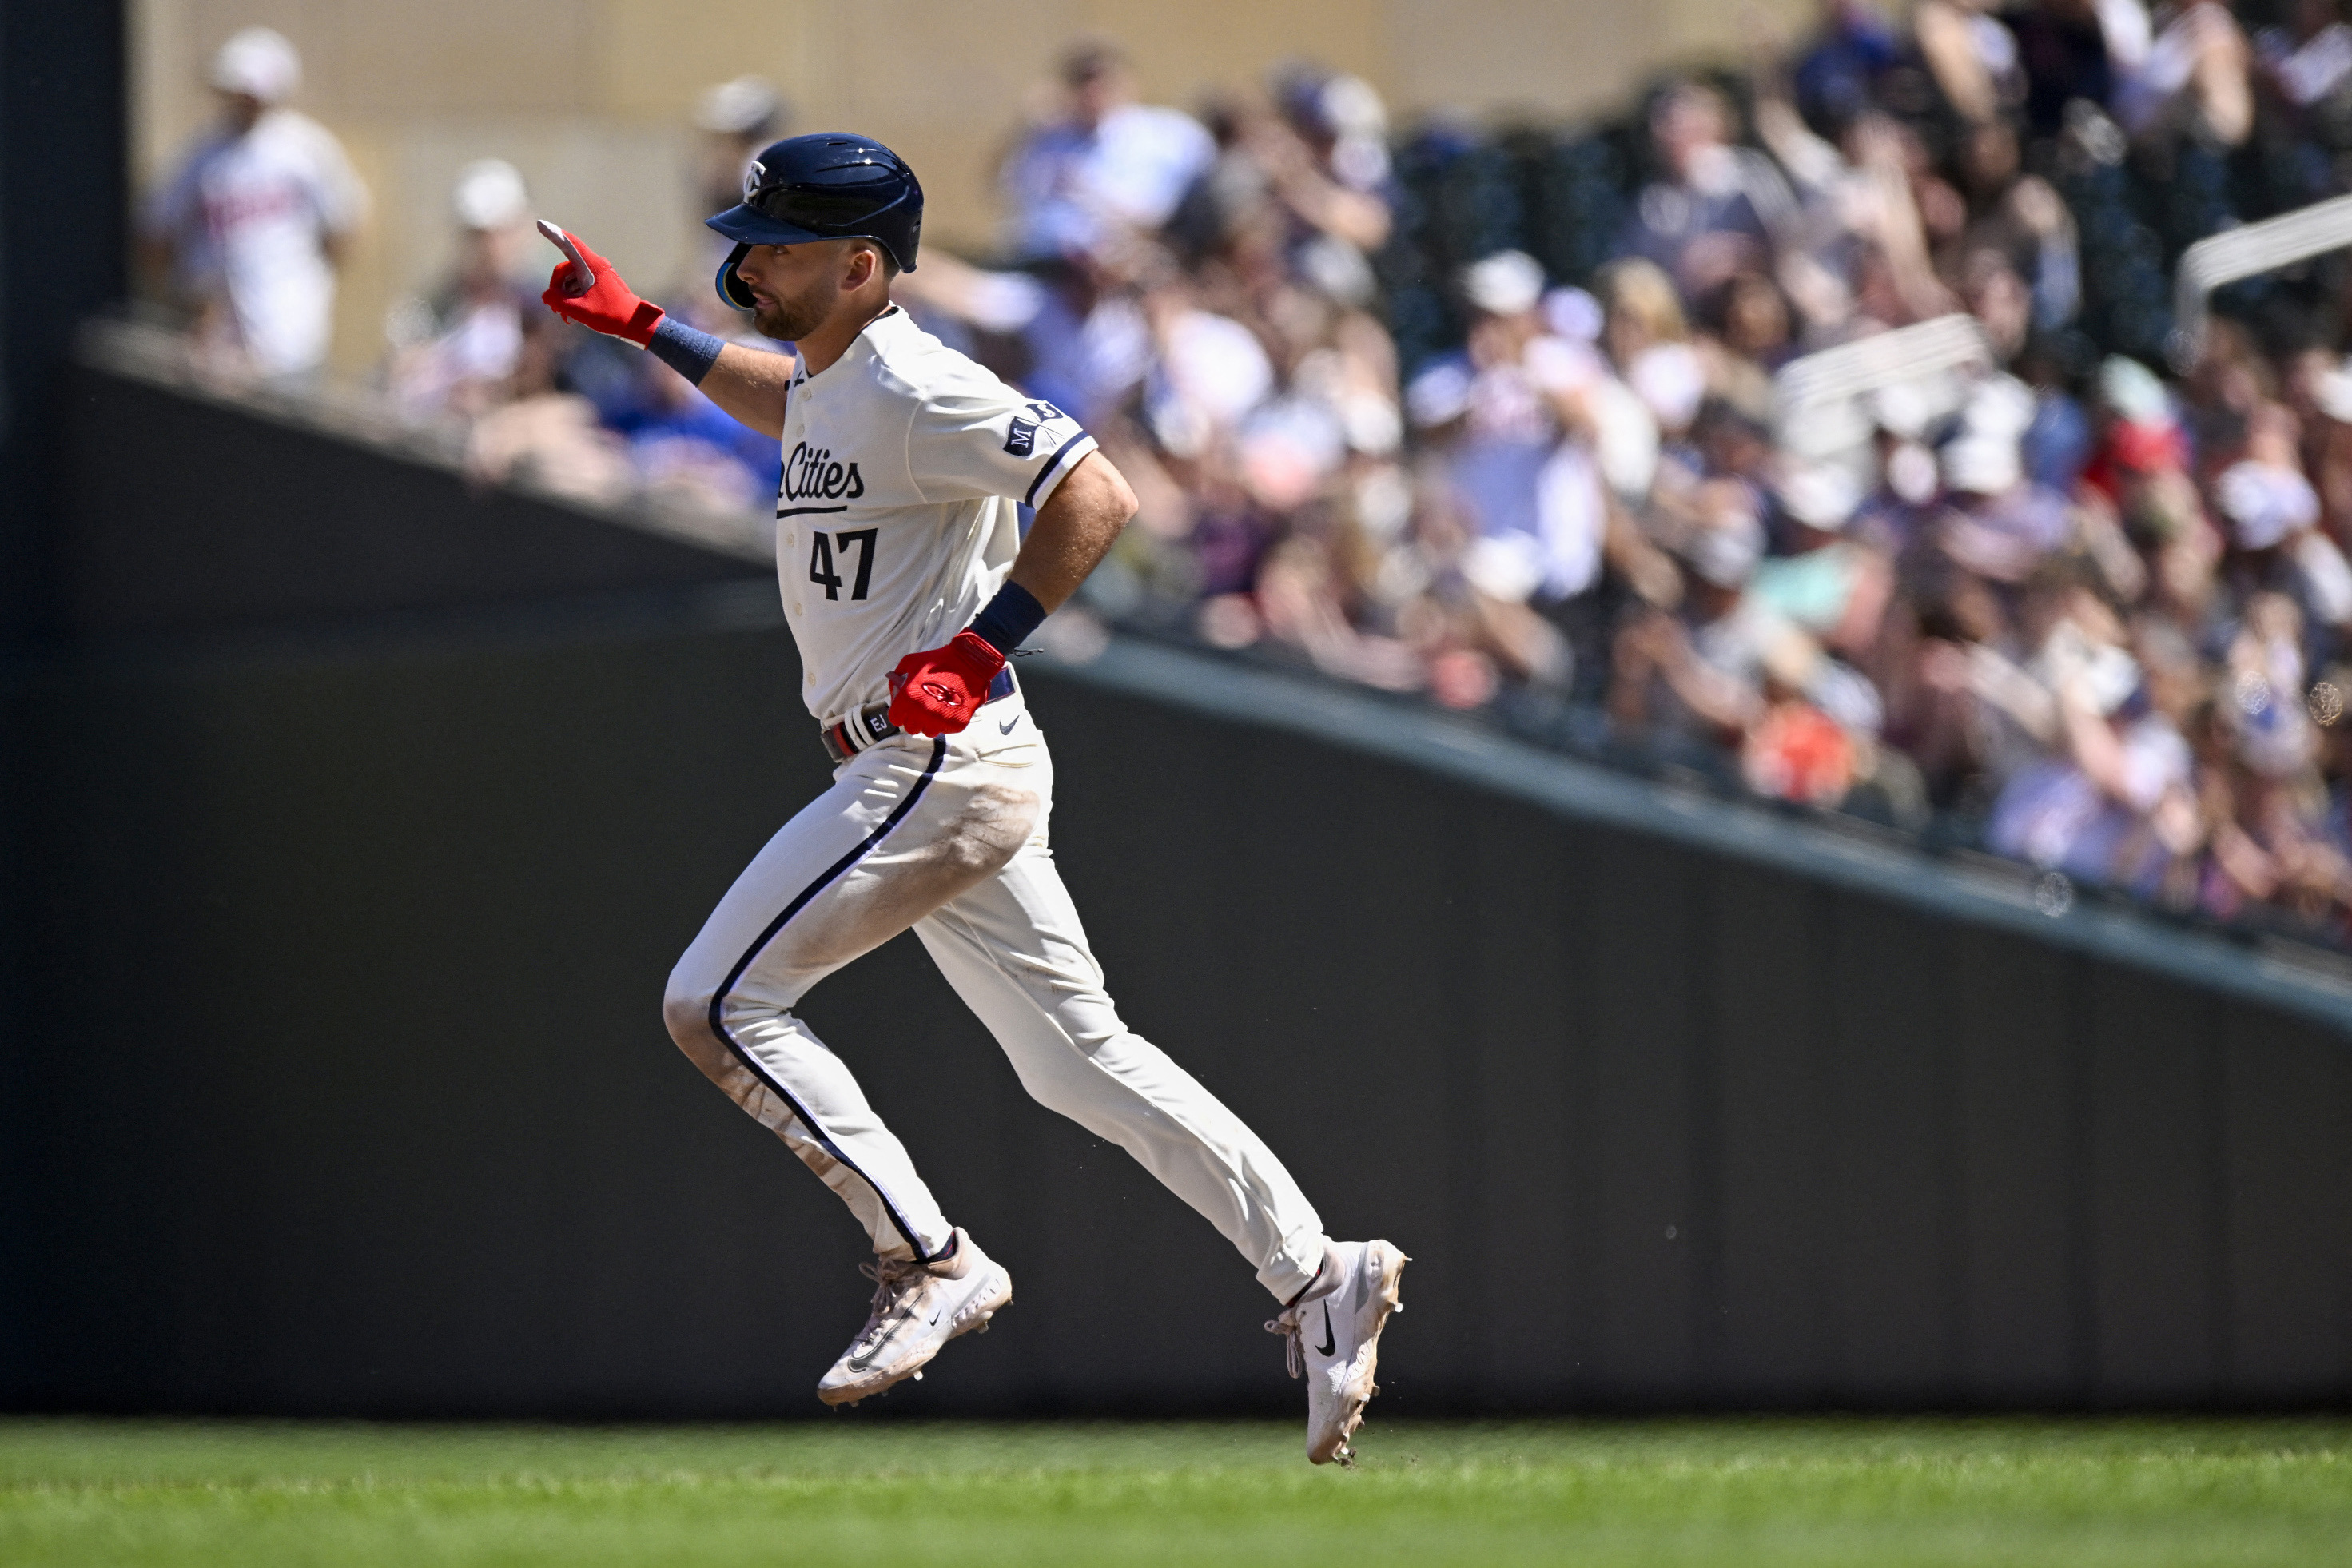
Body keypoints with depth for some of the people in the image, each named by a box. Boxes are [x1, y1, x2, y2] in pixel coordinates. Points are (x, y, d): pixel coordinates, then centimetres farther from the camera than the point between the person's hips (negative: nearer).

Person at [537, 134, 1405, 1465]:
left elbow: (1097, 495, -24)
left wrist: (975, 651, -25)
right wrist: (643, 329, 33)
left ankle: (932, 1263, -6)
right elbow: (792, 405, 39)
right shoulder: (835, 377, 13)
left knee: (721, 1002, -8)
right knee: (1080, 1056, 10)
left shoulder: (913, 388, -16)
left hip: (942, 760, -10)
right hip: (931, 771, 10)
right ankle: (1319, 1279, 9)